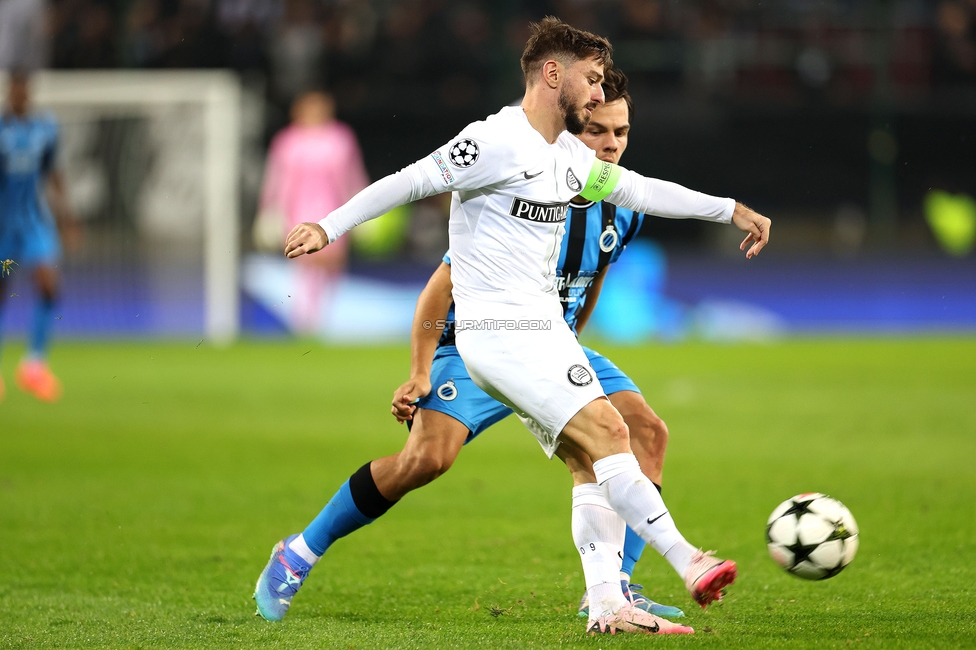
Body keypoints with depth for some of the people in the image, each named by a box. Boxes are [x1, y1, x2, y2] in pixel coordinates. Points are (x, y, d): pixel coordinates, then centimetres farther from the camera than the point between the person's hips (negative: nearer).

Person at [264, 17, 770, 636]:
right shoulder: (498, 142, -13)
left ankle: (607, 604, 0)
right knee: (607, 430, -18)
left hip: (545, 329, 10)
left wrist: (731, 209, 26)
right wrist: (329, 227, -16)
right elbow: (409, 182, -13)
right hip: (500, 329, -10)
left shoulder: (571, 156, 14)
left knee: (597, 456, 1)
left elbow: (640, 190, 25)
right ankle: (689, 562, -19)